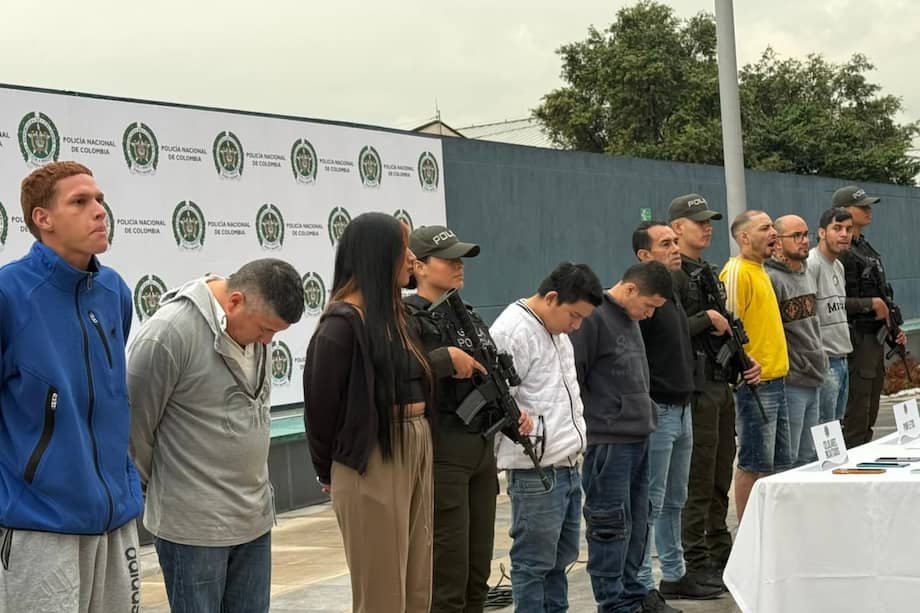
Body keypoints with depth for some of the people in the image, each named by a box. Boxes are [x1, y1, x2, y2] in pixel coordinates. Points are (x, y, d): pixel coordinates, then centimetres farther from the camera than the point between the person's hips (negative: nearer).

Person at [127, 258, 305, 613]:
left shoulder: (253, 327, 5)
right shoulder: (169, 334, -18)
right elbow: (134, 426, -11)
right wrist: (150, 489, 1)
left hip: (254, 519, 7)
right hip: (194, 524, -7)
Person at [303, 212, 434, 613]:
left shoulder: (392, 313, 13)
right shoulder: (344, 322, -14)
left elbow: (412, 384, 10)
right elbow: (320, 403, -11)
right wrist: (329, 472, 0)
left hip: (414, 451, 8)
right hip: (373, 462, -8)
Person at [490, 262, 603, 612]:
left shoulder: (557, 331, 16)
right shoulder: (512, 331, -14)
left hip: (567, 465, 9)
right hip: (536, 472, -9)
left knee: (561, 557, 16)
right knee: (534, 563, -2)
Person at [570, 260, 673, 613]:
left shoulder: (630, 320, 16)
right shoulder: (593, 318, -13)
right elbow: (571, 379, -15)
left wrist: (646, 418, 17)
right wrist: (593, 423, -11)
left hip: (638, 439, 9)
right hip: (607, 442, -9)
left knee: (636, 524, 13)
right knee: (612, 527, -4)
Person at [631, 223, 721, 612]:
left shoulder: (671, 294, 16)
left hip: (681, 408, 10)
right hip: (657, 411, -10)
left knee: (675, 501, 16)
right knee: (650, 504, -5)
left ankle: (674, 575, 26)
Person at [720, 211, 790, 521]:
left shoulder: (760, 271, 17)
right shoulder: (737, 272, -14)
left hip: (774, 379, 10)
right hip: (755, 382, -10)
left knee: (777, 462, 14)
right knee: (753, 464, -4)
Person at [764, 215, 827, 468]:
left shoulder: (807, 274, 16)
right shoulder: (770, 278, -14)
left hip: (813, 382, 9)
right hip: (790, 383, -9)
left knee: (807, 458, 14)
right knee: (786, 461, -5)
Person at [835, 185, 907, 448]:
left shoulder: (865, 247, 16)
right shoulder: (840, 252, -15)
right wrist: (871, 304, -18)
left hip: (875, 340, 10)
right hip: (855, 341, -10)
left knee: (868, 420, 14)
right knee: (855, 422, -7)